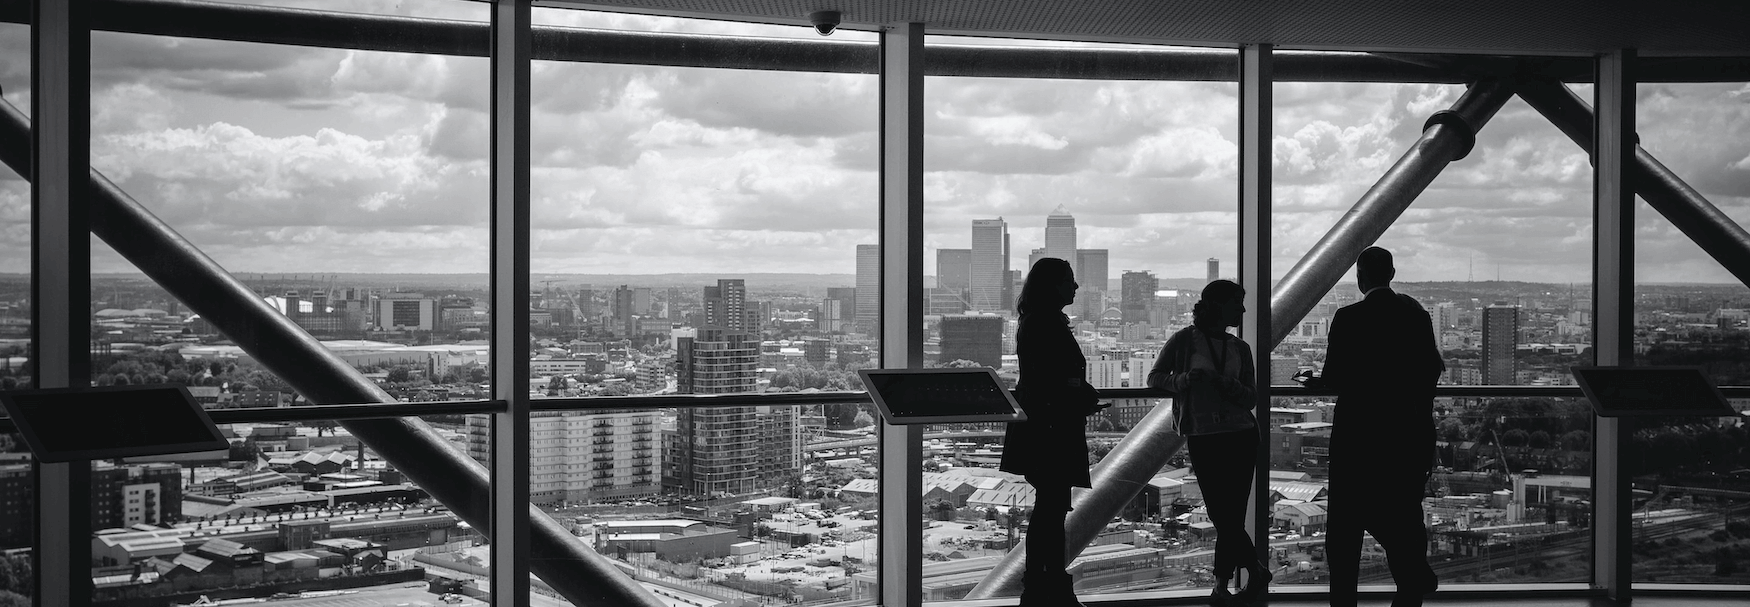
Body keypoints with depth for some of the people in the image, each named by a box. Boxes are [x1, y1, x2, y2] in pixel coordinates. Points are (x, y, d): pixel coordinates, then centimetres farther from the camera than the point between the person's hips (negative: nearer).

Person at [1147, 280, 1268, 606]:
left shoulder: (1239, 348, 9)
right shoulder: (1184, 340, 0)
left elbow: (1251, 397, 7)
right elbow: (1154, 377, 2)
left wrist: (1229, 385, -13)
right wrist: (1184, 378, -16)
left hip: (1240, 435, 2)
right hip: (1202, 438, -2)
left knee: (1229, 516, -3)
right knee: (1222, 515, 1)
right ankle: (1257, 573, 20)